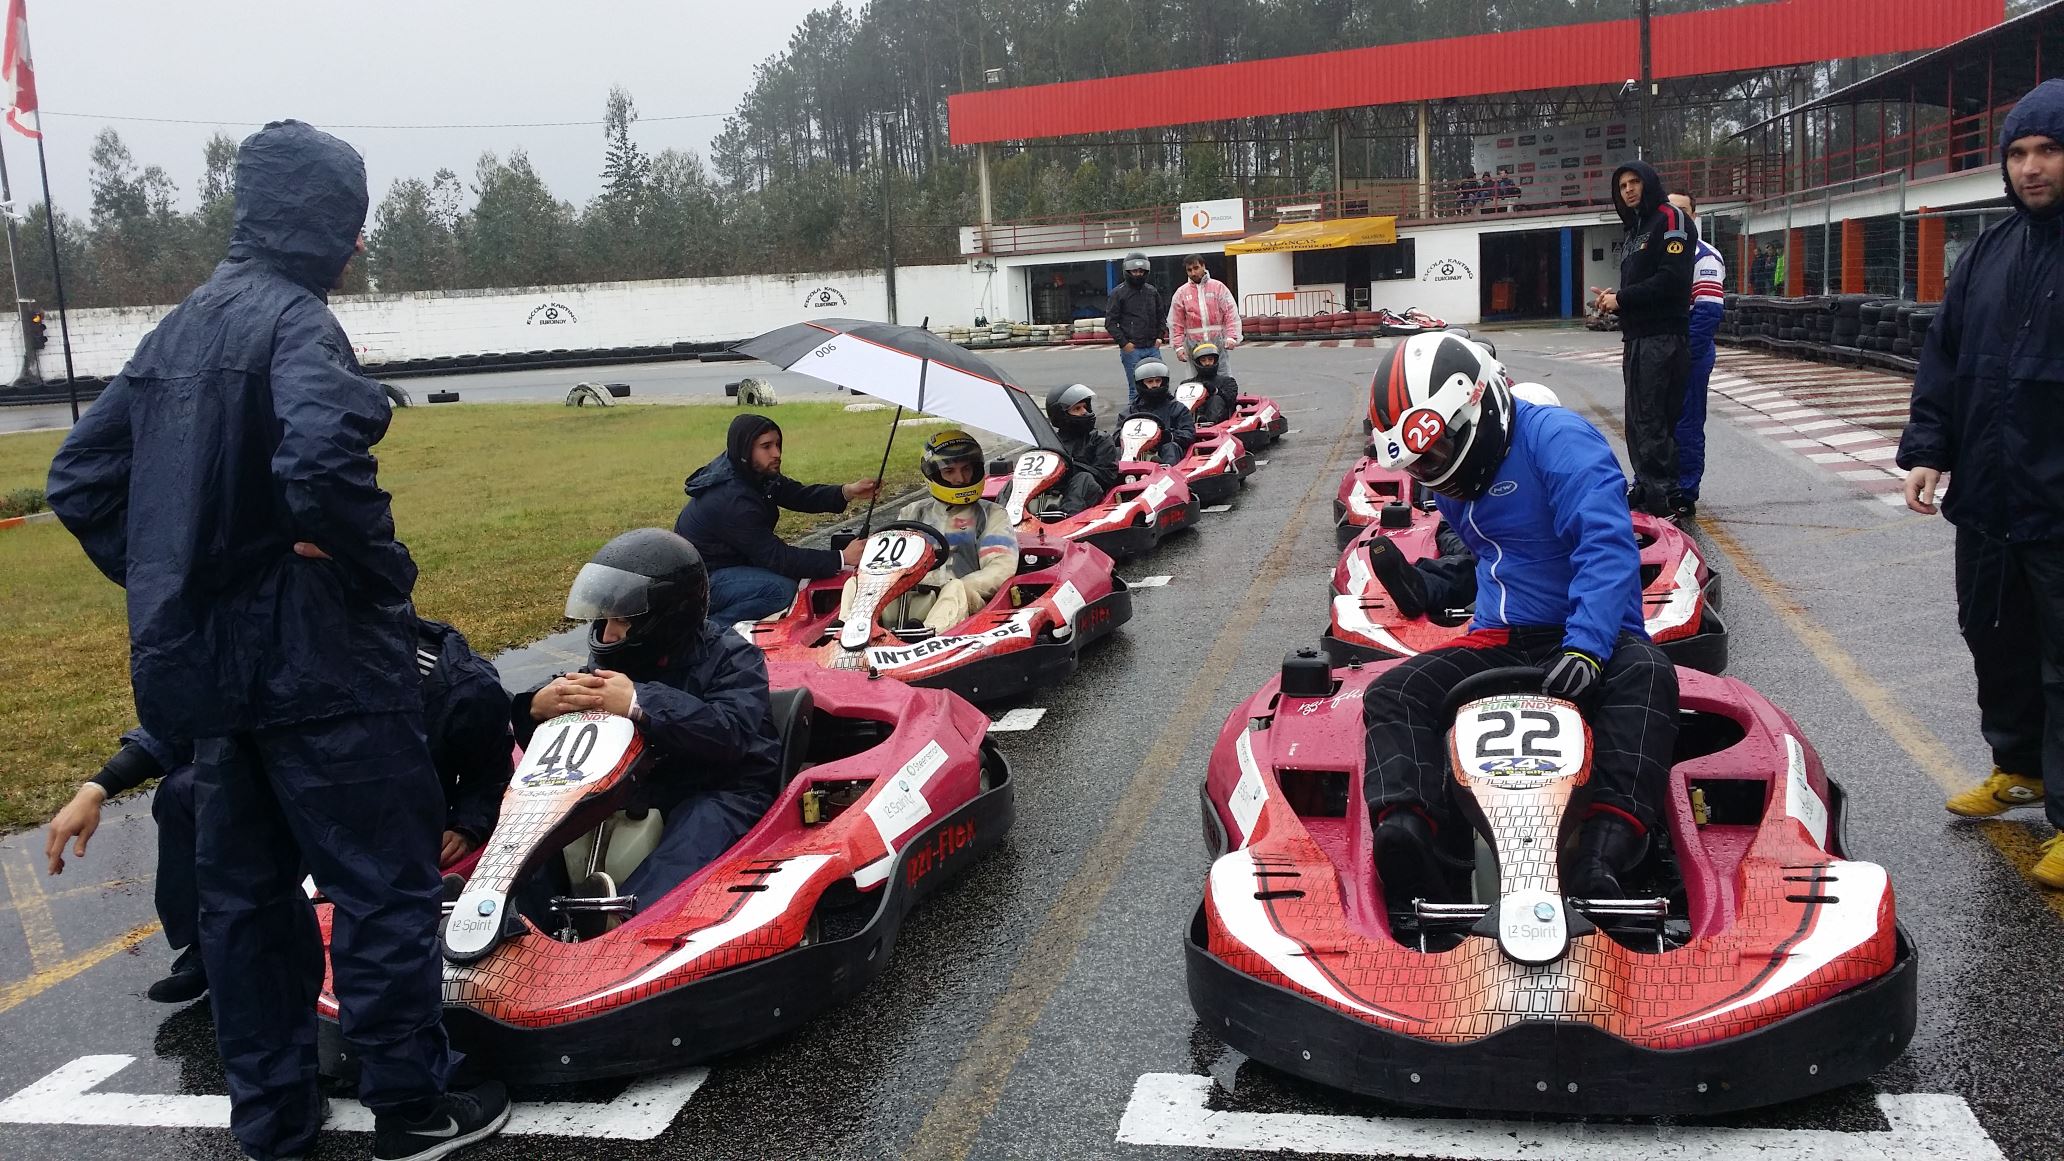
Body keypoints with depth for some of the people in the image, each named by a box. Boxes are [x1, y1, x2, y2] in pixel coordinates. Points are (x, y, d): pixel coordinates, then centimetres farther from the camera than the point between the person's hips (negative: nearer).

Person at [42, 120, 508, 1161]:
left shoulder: (178, 329, 11)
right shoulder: (294, 319, -15)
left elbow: (80, 478, 14)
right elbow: (324, 461, -34)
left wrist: (165, 585, 15)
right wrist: (386, 568, -18)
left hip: (205, 658, 9)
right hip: (317, 663, -9)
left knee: (244, 886, 16)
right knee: (386, 882, 3)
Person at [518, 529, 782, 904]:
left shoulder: (730, 655, -6)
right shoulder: (618, 658, 10)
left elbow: (730, 733, -25)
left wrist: (639, 703, -32)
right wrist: (539, 706, -19)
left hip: (724, 792, -6)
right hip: (643, 790, 6)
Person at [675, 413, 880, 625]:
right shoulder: (732, 500, -29)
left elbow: (797, 494, 0)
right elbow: (776, 558, -27)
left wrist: (847, 492, -18)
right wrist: (842, 559, -28)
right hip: (698, 582, -10)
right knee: (782, 589, -25)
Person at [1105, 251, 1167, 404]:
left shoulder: (1152, 291, 14)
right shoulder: (1119, 293, 0)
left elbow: (1161, 316, 23)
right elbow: (1110, 322, -3)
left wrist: (1160, 336, 7)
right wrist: (1123, 342, -11)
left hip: (1152, 348, 4)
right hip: (1131, 349, -4)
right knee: (1135, 389, -3)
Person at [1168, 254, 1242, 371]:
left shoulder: (1218, 287, 4)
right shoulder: (1181, 292, 7)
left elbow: (1231, 313, -1)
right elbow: (1176, 324, 6)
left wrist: (1231, 337, -12)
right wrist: (1178, 346, -3)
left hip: (1218, 342, -1)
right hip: (1194, 343, 1)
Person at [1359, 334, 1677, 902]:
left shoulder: (1558, 439, -13)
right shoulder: (1455, 477, 12)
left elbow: (1606, 547, -26)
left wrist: (1586, 648, -36)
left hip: (1589, 641, -6)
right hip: (1498, 643, 6)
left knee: (1644, 675, -39)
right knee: (1391, 693, -19)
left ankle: (1600, 861, -56)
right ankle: (1405, 830, -47)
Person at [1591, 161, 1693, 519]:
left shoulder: (1670, 218, -5)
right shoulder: (1637, 229, 24)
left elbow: (1672, 280, -17)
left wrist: (1621, 298, -11)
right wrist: (1614, 298, 5)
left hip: (1662, 338, -10)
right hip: (1637, 337, 10)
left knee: (1653, 422, -12)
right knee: (1639, 420, 12)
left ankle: (1662, 496, -10)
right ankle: (1645, 488, 19)